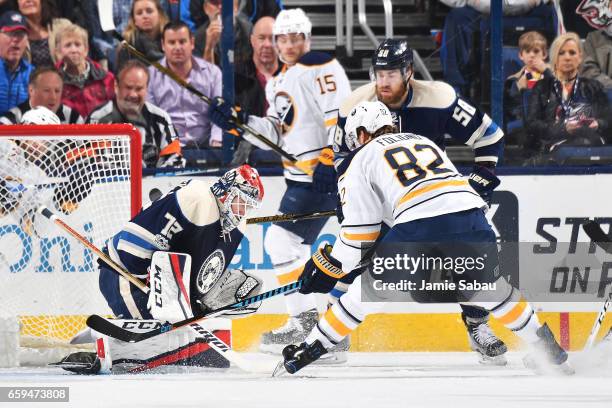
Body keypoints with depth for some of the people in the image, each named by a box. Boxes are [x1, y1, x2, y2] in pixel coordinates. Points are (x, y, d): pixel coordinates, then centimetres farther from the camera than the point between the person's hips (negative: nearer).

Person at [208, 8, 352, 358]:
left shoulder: (321, 68, -11)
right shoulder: (279, 83, 19)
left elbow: (342, 116, -19)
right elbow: (274, 136, 16)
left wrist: (330, 160, -26)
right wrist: (237, 122, 2)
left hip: (325, 174, -10)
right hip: (300, 177, 10)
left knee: (282, 240, -13)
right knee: (294, 249, 12)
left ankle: (305, 320, -9)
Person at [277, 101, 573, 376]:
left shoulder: (361, 159, 21)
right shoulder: (424, 141, 37)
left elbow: (359, 235, 15)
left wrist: (328, 269, 26)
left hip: (416, 227, -4)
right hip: (469, 214, 4)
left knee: (368, 292, 13)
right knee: (487, 291, 26)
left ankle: (309, 350, 17)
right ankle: (551, 353, 31)